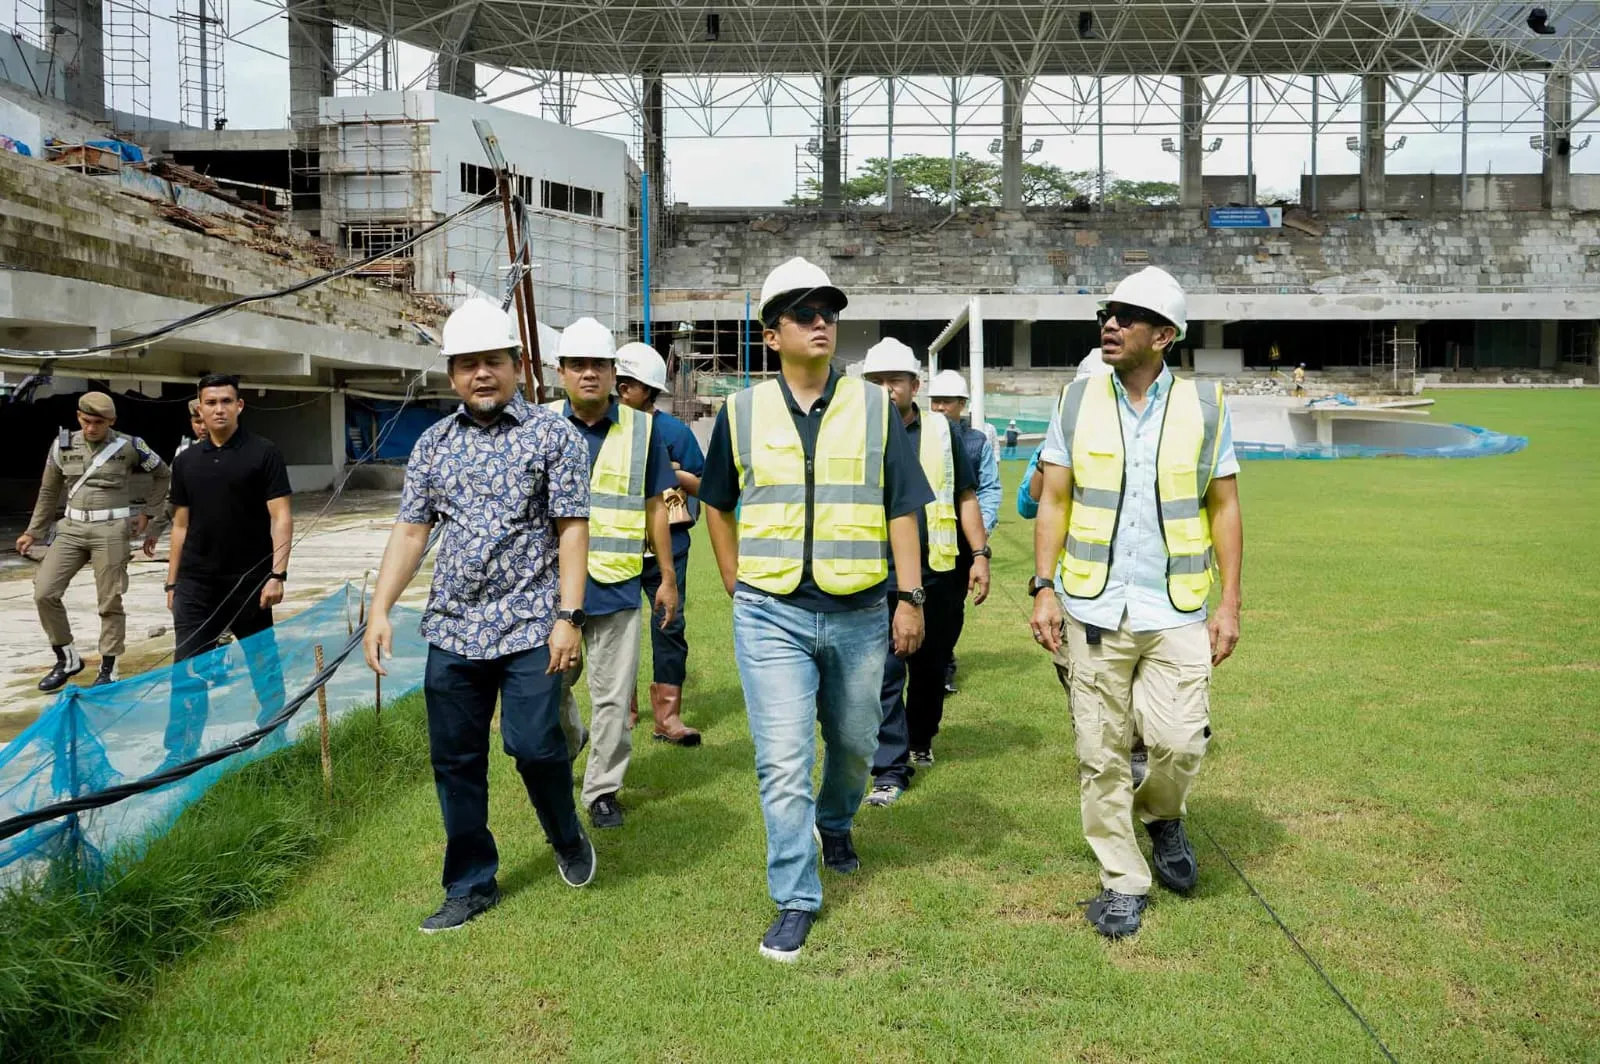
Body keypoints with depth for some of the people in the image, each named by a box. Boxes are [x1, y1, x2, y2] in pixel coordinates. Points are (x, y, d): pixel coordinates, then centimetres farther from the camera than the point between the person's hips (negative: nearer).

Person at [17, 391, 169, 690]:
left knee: (110, 601, 0)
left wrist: (148, 513, 6)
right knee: (44, 593, -5)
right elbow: (49, 491, 15)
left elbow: (163, 474, 11)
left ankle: (108, 668, 13)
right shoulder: (62, 444, 5)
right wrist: (33, 532, 17)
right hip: (71, 528, 4)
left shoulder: (129, 446, -3)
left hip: (111, 530, -3)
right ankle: (67, 658, 12)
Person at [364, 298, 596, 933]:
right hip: (452, 627, 4)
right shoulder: (434, 444, 10)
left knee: (533, 744, -10)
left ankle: (568, 838, 23)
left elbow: (572, 528, -5)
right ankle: (471, 886, 25)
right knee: (455, 759, 8)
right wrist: (380, 609, 0)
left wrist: (568, 616, -13)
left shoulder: (553, 435, -1)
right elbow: (410, 530, 10)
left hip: (530, 625, -4)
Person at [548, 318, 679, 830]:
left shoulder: (641, 428, 3)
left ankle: (603, 790, 20)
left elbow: (655, 507, 7)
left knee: (612, 698, 4)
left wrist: (668, 579, 7)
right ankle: (567, 741, 44)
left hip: (616, 584, 0)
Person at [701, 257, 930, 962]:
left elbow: (902, 508, 4)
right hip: (771, 616, -1)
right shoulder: (741, 412, 3)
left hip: (859, 613, 1)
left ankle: (835, 824, 49)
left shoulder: (873, 407, 3)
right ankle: (795, 901, 11)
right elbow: (717, 507, 14)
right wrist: (738, 591, 9)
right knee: (783, 762, -4)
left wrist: (910, 597, -2)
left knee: (854, 742, 17)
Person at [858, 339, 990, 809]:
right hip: (878, 575, -2)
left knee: (931, 665, 14)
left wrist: (981, 554, 2)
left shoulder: (940, 431, 6)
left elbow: (966, 496, 9)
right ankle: (890, 769, 0)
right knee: (885, 671, -7)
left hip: (936, 571, 2)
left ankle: (920, 742, 36)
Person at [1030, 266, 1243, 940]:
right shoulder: (1077, 402, 3)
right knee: (1102, 754, 5)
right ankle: (1122, 881, 22)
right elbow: (1054, 502, 5)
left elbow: (1224, 508, 5)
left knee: (1180, 740, -8)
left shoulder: (1204, 406, 2)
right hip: (1093, 609, 1)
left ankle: (1161, 815, 27)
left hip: (1177, 612, 0)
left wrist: (1230, 603, 0)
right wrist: (1044, 589, -3)